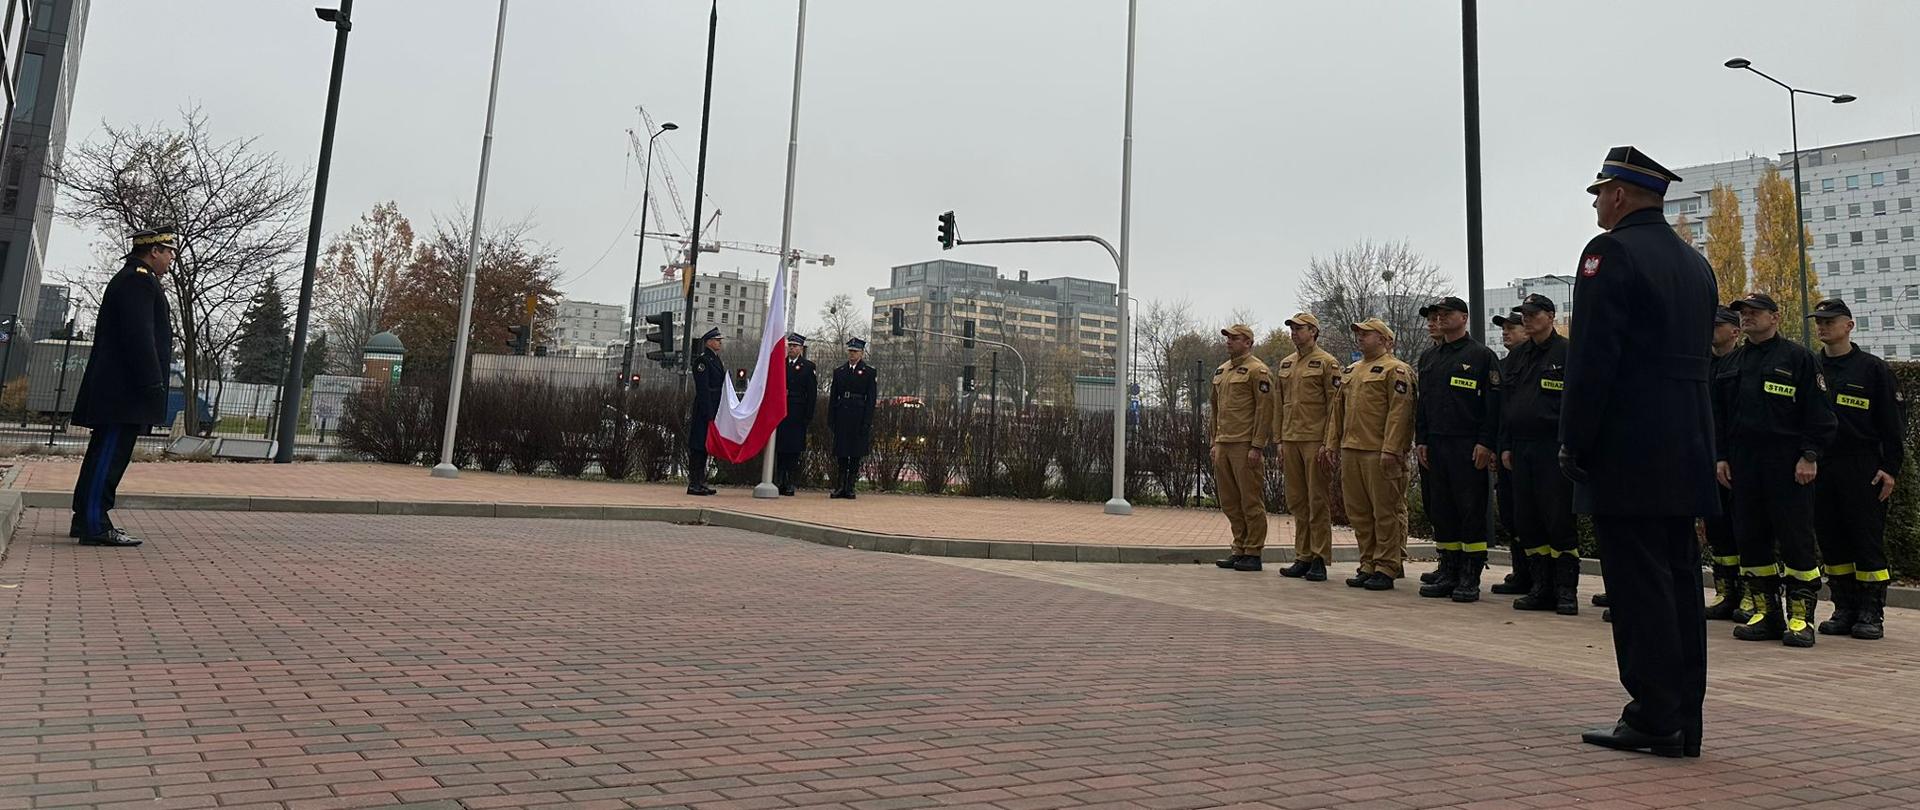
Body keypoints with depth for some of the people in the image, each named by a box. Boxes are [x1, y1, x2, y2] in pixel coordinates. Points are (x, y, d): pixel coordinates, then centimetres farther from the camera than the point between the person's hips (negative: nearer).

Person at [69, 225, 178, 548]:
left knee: (105, 454, 14)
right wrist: (153, 384, -21)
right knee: (110, 454, -9)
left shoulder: (131, 278, 23)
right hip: (125, 389, -11)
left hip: (114, 390, 11)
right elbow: (140, 337, -20)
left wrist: (151, 384, 22)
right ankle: (95, 526, -8)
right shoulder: (139, 279, -11)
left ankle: (86, 519, 21)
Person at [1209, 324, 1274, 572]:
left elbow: (1265, 409, -13)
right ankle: (1240, 549, 21)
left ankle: (1253, 554, 6)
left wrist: (1257, 446, -17)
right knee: (1229, 502, 11)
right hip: (1223, 446, 8)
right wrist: (1214, 442, 18)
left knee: (1251, 500, -1)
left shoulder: (1257, 370, -7)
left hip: (1245, 446, -8)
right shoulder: (1221, 371, 17)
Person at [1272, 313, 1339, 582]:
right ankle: (1303, 557, 16)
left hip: (1316, 442, -6)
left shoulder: (1327, 363, -4)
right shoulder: (1284, 365, 15)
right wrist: (1279, 441, 12)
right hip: (1290, 441, 6)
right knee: (1297, 502, 9)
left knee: (1318, 502, -2)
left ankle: (1320, 560, 4)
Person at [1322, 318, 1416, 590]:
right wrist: (1331, 443, 14)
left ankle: (1386, 568, 5)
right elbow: (1337, 410, 21)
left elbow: (1399, 412, -14)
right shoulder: (1350, 371, 19)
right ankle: (1368, 565, 19)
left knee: (1385, 511, -2)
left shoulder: (1395, 369, -5)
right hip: (1350, 452, 8)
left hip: (1380, 454, -8)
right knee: (1358, 512, 10)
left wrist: (1390, 449, -20)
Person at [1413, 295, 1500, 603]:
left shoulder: (1482, 355, -1)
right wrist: (1421, 441, 8)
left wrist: (1486, 444, -13)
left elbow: (1493, 404, -6)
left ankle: (1470, 578, 5)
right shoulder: (1429, 357, 16)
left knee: (1472, 511, -2)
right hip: (1434, 447, 6)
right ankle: (1448, 573, 16)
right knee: (1440, 510, 8)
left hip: (1469, 448, -6)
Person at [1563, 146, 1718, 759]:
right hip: (1687, 451, 9)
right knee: (1679, 582, 12)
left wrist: (1573, 444, -11)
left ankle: (1654, 720, 3)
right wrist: (1690, 436, 20)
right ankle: (1683, 721, 20)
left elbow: (1591, 359, -17)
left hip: (1627, 455, -9)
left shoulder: (1611, 252, -10)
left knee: (1639, 587, -3)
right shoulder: (1694, 262, 17)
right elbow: (1697, 358, 18)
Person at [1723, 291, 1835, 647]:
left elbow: (1819, 412, -3)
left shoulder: (1798, 357, 1)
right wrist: (1722, 456, 10)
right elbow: (1724, 414, 18)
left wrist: (1810, 456, -11)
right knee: (1750, 538, 5)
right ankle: (1765, 612, 13)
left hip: (1788, 464, -5)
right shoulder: (1737, 362, 16)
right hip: (1744, 464, 5)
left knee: (1795, 538, -4)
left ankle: (1800, 617, 3)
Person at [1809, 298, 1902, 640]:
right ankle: (1845, 610, 15)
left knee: (1868, 541, -2)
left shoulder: (1873, 368, 3)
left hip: (1862, 470, -3)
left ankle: (1871, 614, 6)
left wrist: (1891, 468, -6)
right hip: (1819, 468, 3)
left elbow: (1894, 422, 1)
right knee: (1831, 542, 6)